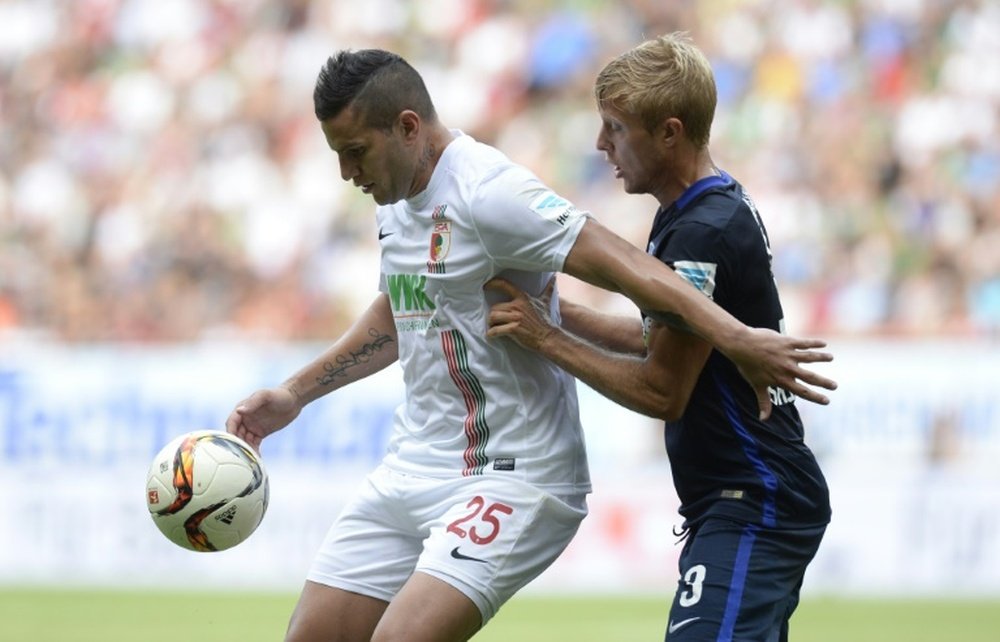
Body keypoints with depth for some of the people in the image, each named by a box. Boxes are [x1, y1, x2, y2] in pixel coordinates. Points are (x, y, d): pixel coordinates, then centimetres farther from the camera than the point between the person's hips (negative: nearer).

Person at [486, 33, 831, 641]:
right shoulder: (713, 207, 12)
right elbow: (665, 341, 21)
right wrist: (556, 311, 12)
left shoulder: (702, 235, -20)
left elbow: (662, 391, -17)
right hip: (748, 503, 11)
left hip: (756, 508, -11)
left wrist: (546, 338, -11)